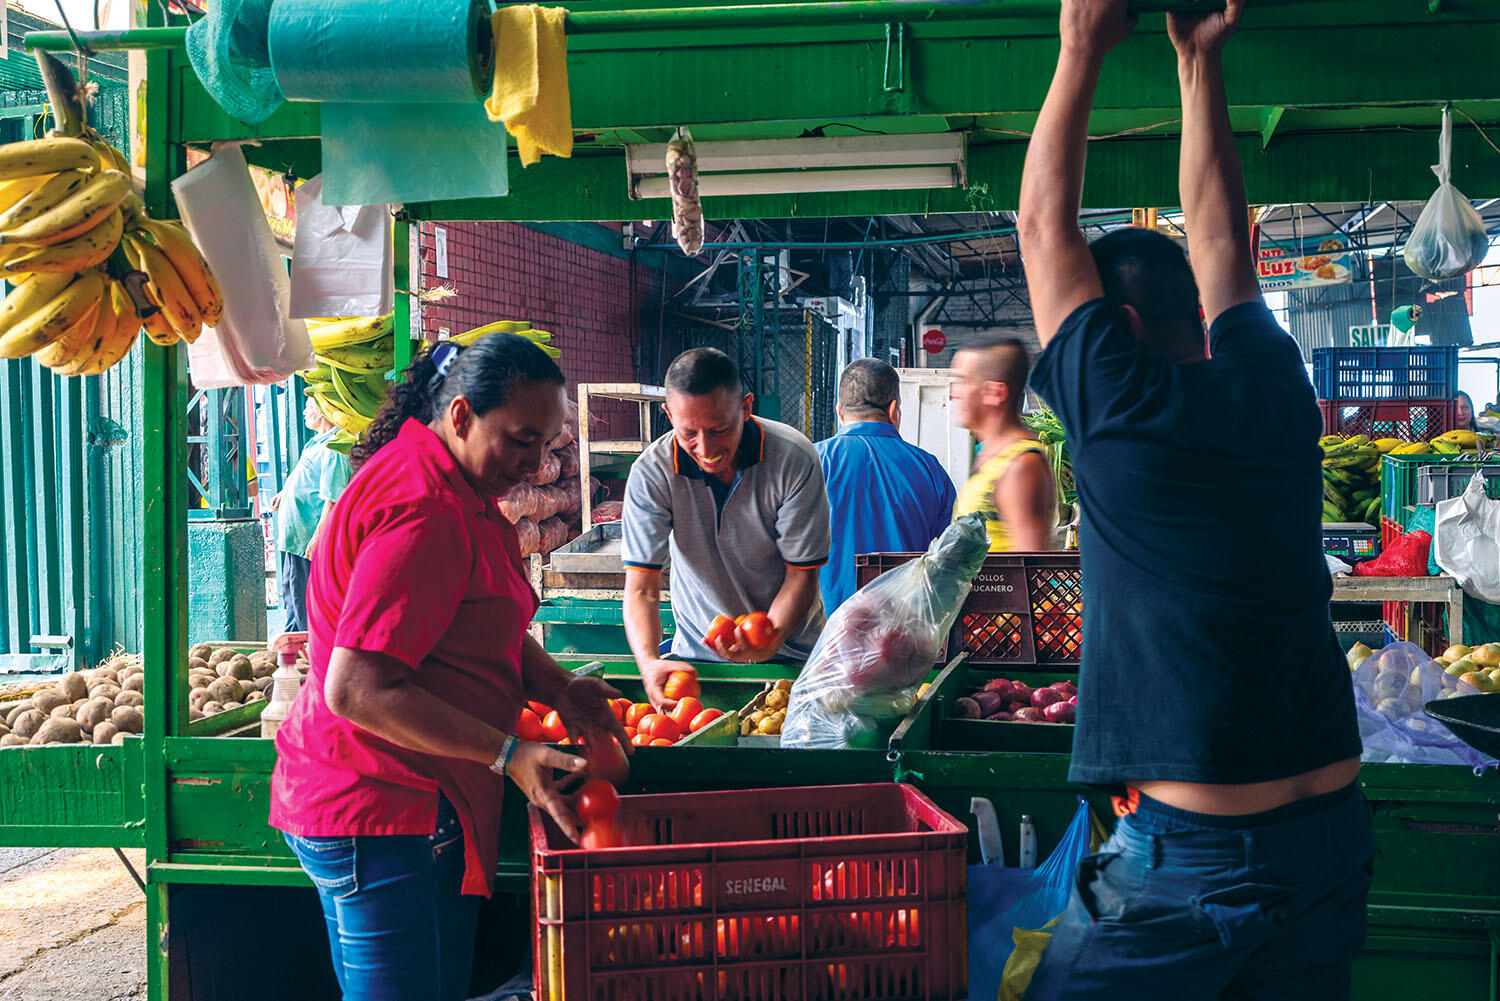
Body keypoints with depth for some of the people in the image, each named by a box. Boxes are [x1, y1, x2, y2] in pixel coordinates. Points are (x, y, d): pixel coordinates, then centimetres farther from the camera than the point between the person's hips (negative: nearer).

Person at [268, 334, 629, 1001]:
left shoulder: (457, 489, 14)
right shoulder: (423, 509, -22)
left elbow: (485, 625, 24)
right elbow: (356, 690, -27)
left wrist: (558, 689, 4)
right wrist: (510, 755, -23)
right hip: (382, 819, -11)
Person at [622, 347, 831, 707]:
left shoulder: (794, 459, -16)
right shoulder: (651, 472, -15)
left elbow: (802, 575, -9)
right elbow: (641, 589, -16)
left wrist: (769, 640, -28)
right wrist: (649, 662, -36)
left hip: (790, 650, -1)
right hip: (699, 651, 2)